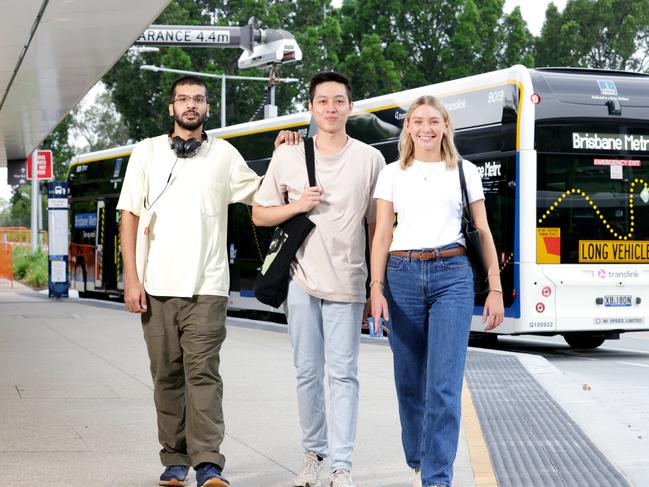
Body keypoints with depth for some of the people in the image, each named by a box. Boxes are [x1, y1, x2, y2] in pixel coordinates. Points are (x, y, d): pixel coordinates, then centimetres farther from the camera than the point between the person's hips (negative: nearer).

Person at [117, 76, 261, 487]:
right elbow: (130, 216, 6)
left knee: (203, 374, -9)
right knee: (167, 376, 4)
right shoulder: (147, 152, 9)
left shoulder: (224, 155, 9)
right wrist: (131, 278, -2)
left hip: (207, 287, -1)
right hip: (157, 285, 1)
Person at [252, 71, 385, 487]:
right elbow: (259, 215, 10)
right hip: (302, 281, 2)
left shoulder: (370, 159, 3)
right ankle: (314, 451, 21)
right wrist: (296, 206, -8)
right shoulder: (287, 156, 5)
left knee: (343, 374, -4)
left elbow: (377, 226, 7)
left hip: (347, 283, -1)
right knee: (308, 372, 7)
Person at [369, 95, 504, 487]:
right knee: (410, 381, 8)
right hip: (403, 275, 2)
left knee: (444, 385, -11)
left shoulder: (465, 172, 9)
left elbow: (483, 233, 10)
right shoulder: (393, 174, 10)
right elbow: (382, 234, 6)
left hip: (452, 277, -2)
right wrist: (376, 288, -4)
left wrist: (495, 288, 5)